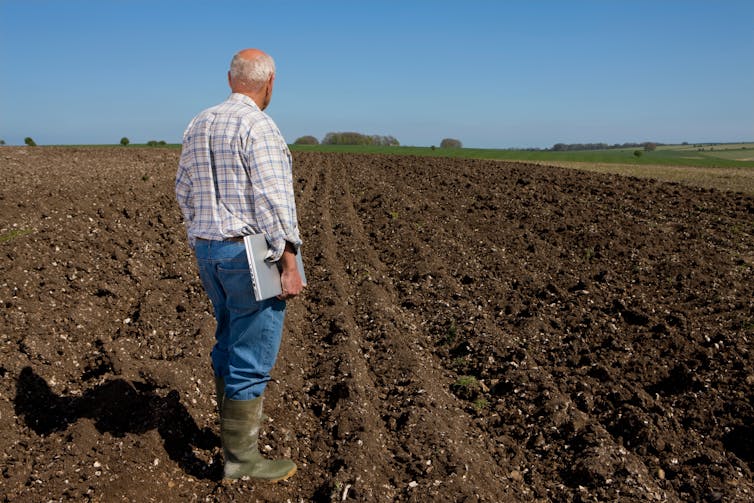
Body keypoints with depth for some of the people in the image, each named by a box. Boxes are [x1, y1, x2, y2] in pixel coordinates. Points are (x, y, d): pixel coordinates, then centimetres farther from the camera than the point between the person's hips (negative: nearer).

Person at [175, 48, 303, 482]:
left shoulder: (199, 125, 11)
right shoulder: (258, 126, -15)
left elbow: (185, 191, 16)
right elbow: (274, 201, -20)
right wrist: (290, 264, -17)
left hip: (209, 251, 9)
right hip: (252, 254, -8)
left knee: (231, 343, 20)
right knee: (252, 355, 0)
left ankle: (236, 425, 35)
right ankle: (241, 456, 10)